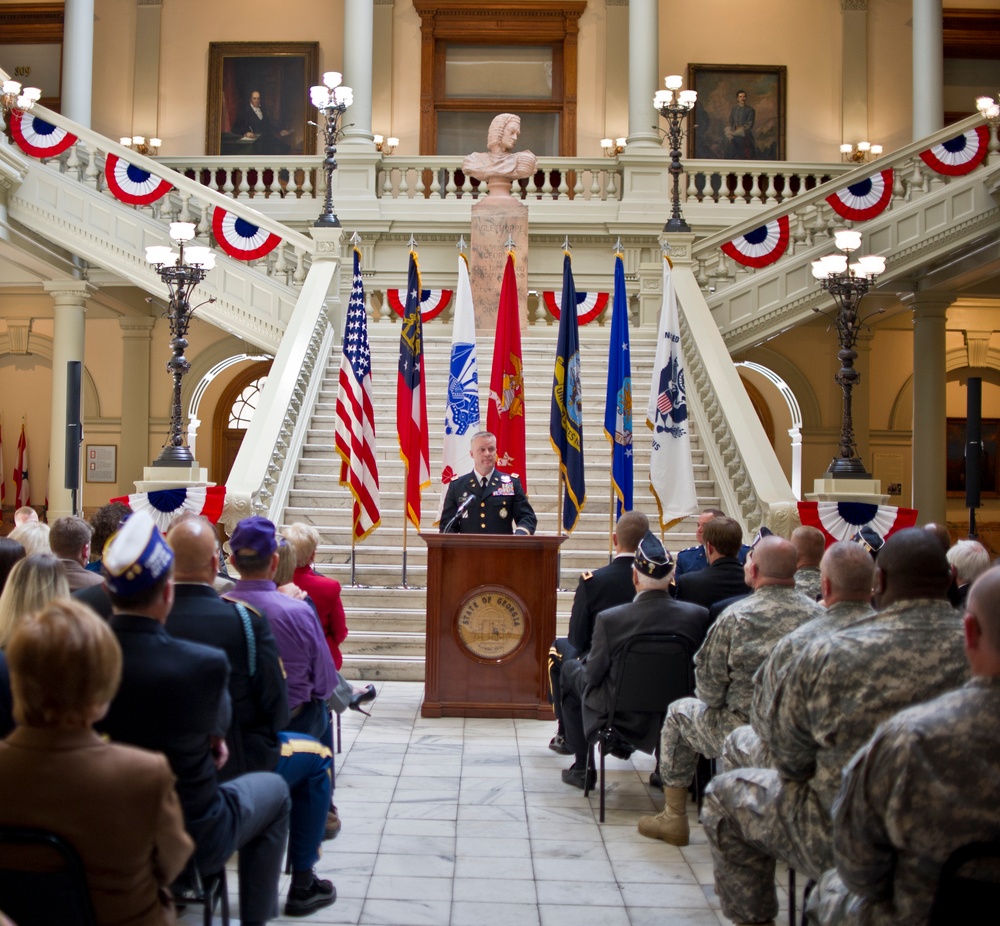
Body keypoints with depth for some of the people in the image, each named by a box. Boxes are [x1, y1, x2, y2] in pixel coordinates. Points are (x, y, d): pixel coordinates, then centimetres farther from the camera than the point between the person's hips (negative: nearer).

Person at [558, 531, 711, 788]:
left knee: (570, 669, 23)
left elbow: (593, 674, -14)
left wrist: (585, 663, 10)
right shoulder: (699, 615, -18)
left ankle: (583, 767, 27)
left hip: (620, 713, -3)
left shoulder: (609, 619, -26)